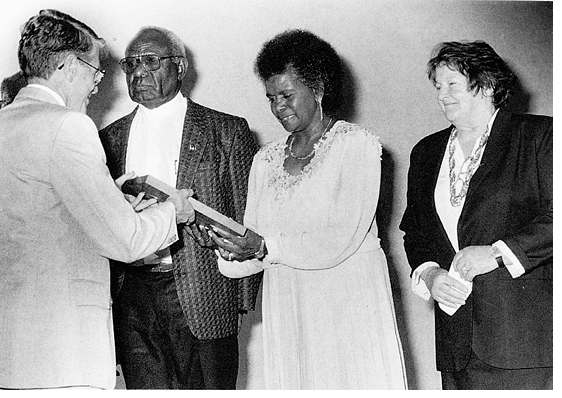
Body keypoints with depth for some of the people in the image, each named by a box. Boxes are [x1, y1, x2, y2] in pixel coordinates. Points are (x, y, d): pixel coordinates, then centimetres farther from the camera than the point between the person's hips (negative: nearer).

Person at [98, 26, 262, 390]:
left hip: (202, 296, -3)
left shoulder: (228, 131, 2)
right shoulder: (110, 138, 13)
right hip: (130, 298, 3)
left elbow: (247, 220, 1)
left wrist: (245, 301, -4)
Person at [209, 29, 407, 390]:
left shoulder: (357, 144, -3)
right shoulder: (266, 159, 13)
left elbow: (341, 240, -13)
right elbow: (256, 248, 11)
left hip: (350, 304, -4)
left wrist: (266, 246, -22)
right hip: (287, 311, 4)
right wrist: (235, 253, -11)